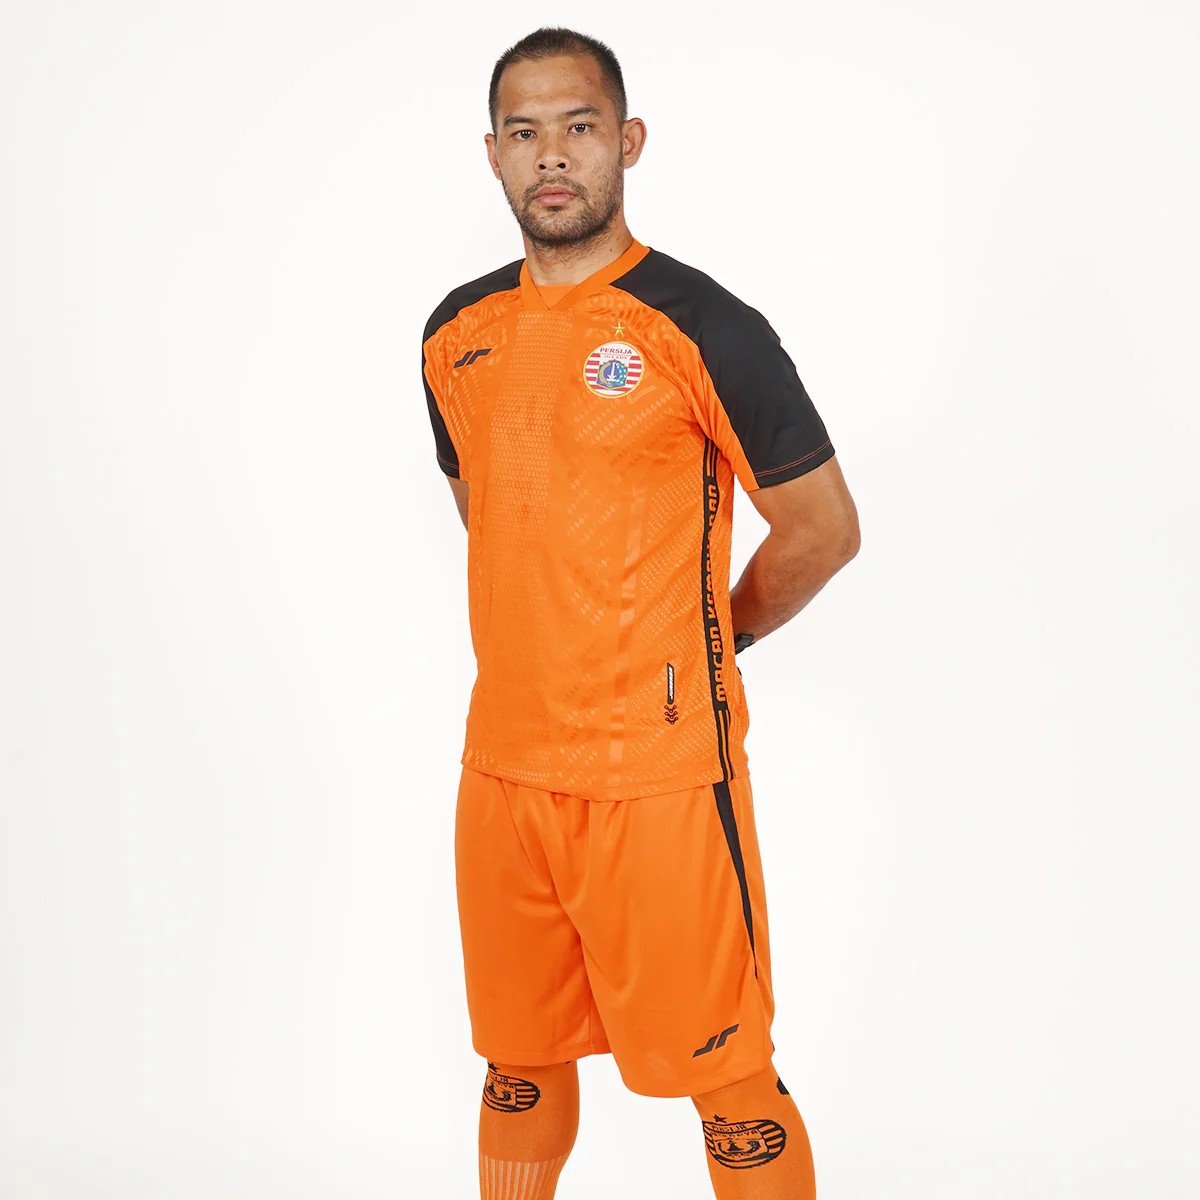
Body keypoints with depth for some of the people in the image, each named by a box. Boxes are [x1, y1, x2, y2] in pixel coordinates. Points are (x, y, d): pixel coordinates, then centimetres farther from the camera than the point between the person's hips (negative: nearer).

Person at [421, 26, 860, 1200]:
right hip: (502, 762, 6)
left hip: (657, 770, -5)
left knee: (724, 1079, 3)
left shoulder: (701, 328, -11)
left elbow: (823, 529, -5)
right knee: (517, 1067, 18)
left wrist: (701, 644, 6)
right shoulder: (457, 333, 8)